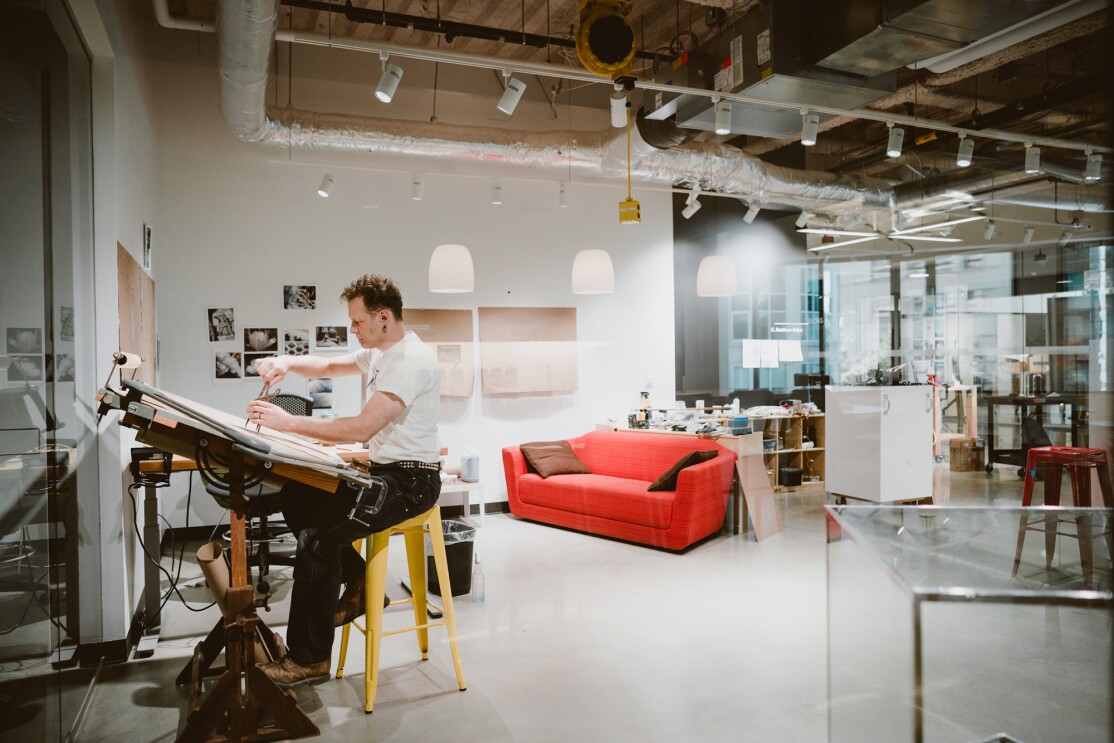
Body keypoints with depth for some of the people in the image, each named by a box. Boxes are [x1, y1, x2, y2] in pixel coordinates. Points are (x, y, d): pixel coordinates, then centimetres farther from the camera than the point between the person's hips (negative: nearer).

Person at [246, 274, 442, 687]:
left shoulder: (411, 360, -21)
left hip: (412, 480, -10)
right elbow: (329, 366, 22)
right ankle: (358, 584, 19)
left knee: (317, 538, -21)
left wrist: (288, 423, -23)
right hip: (382, 470, 10)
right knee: (295, 498, 9)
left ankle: (310, 659, -5)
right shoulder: (380, 353, 12)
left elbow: (362, 428, -28)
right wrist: (288, 363, 0)